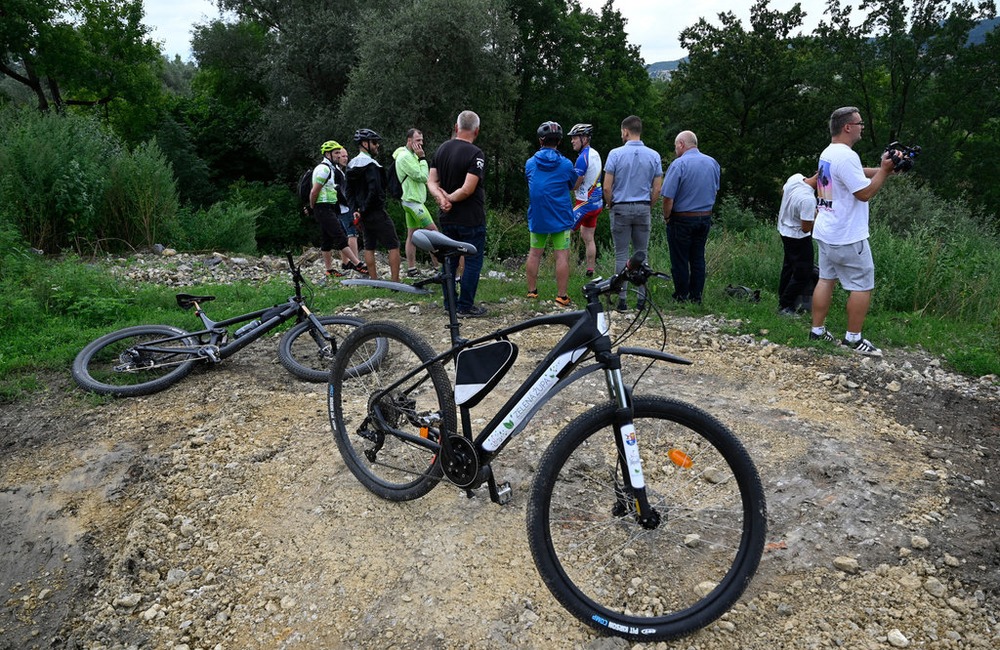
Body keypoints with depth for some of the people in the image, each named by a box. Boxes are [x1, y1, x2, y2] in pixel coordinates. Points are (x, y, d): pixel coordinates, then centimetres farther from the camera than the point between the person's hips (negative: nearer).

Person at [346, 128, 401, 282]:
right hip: (376, 212, -9)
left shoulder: (352, 165, 12)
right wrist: (364, 210, -14)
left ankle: (374, 280, 19)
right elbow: (375, 191, -25)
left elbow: (349, 191, 13)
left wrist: (355, 210, 7)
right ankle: (395, 282, -5)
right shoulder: (370, 165, -17)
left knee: (369, 246, 14)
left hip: (363, 214, 9)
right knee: (393, 246, -3)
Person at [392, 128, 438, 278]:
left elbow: (421, 177, 21)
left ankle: (411, 269, 11)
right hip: (413, 200, -10)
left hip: (411, 200, 10)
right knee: (433, 231, -10)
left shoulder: (410, 155, 19)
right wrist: (422, 158, -15)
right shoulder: (405, 156, -15)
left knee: (412, 235, 9)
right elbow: (422, 176, -19)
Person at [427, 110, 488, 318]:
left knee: (449, 260, 16)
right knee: (473, 262, 3)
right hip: (471, 219, -7)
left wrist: (441, 197, -13)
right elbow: (468, 189, -23)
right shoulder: (475, 154, -16)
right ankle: (466, 306, 6)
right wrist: (449, 198, -9)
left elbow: (431, 181, 2)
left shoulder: (441, 149, 7)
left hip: (447, 218, 7)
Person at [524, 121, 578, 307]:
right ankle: (561, 296, 0)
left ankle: (532, 291, 20)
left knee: (534, 253, 13)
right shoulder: (566, 164, -6)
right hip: (560, 218, -3)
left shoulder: (530, 163, 2)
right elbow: (574, 185, 9)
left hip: (536, 217, 3)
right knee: (562, 256, -1)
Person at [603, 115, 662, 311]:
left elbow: (607, 188, -8)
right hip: (643, 209, 3)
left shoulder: (615, 154, -7)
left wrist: (611, 206, 8)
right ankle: (642, 299, 9)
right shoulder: (654, 156, 2)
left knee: (621, 255, 2)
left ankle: (622, 299, 3)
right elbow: (657, 189, 2)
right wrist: (647, 206, 15)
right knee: (641, 254, 9)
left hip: (621, 208, -2)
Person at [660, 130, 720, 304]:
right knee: (698, 258, 13)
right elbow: (715, 191, 17)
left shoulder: (678, 164, -16)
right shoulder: (713, 163, 6)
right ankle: (696, 296, 19)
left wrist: (666, 218, -4)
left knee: (680, 260, 4)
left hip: (681, 220, -6)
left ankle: (681, 297, 11)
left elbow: (668, 197, -19)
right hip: (705, 218, 6)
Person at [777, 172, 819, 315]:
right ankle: (785, 306, 8)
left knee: (789, 266, 25)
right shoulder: (808, 199, -35)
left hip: (784, 228, 9)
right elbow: (806, 228, -26)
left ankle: (783, 297, 39)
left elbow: (782, 192, 11)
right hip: (798, 237, -9)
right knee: (803, 274, 2)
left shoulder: (795, 177, -12)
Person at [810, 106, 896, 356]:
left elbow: (856, 173, 21)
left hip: (826, 232, 10)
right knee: (862, 286, 1)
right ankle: (854, 338, 8)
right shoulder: (846, 156, -20)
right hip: (847, 237, -9)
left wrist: (882, 168, 10)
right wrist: (884, 170, -9)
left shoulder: (828, 153, 11)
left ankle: (817, 330, 18)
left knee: (826, 280, 13)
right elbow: (865, 193, -18)